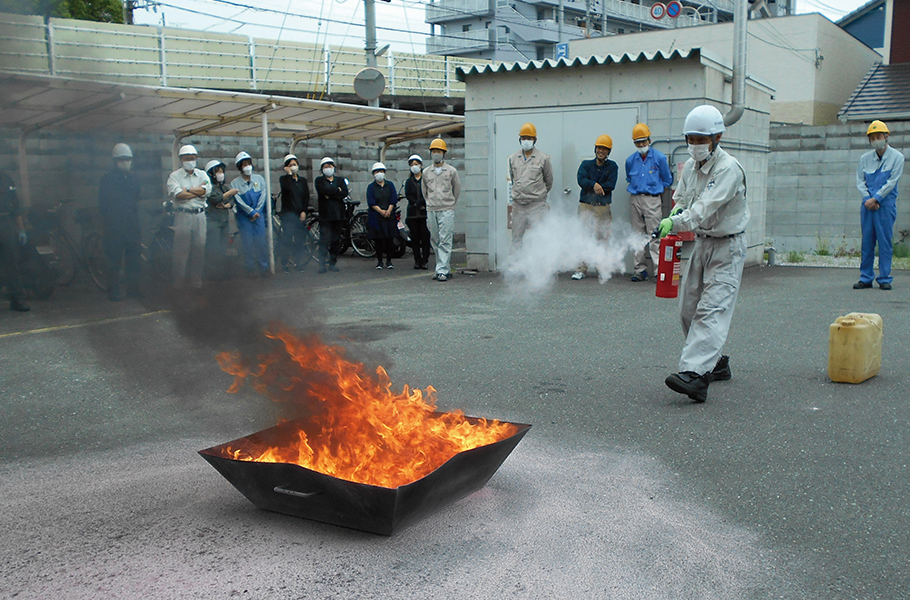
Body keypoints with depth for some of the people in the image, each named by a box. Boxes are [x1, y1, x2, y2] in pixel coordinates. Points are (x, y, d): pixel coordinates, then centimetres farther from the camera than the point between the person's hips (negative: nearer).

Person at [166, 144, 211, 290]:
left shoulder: (202, 174, 13)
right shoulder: (174, 176, 2)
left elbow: (207, 190, -5)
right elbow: (177, 194, -14)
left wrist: (187, 189, -7)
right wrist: (198, 191, -5)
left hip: (199, 215, 3)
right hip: (183, 216, -3)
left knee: (199, 246, 3)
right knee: (181, 248, -3)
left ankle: (196, 278, 13)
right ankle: (179, 281, 5)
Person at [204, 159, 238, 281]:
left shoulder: (225, 186, 17)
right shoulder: (209, 187, -6)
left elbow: (232, 201, 10)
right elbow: (216, 198, -19)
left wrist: (226, 205, -12)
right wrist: (230, 192, -10)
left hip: (225, 220, 7)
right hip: (213, 220, -7)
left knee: (223, 248, 9)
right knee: (213, 249, -8)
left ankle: (223, 273, 14)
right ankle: (213, 274, -5)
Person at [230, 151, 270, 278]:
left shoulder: (259, 179, 7)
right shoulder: (235, 183, 1)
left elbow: (263, 196, 3)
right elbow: (239, 201, -6)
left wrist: (256, 212, -6)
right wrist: (251, 212, -11)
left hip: (259, 215, 2)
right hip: (244, 217, -1)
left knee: (261, 241, -1)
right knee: (248, 243, -1)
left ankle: (264, 267, 6)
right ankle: (251, 268, 6)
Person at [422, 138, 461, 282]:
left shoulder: (451, 171, 2)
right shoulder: (426, 172, 10)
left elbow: (457, 189, 14)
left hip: (447, 210, -4)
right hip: (431, 211, 4)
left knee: (445, 241, -10)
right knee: (435, 241, 5)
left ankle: (442, 270, -13)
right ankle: (446, 268, 14)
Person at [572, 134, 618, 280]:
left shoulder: (612, 166, 11)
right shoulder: (586, 164, 13)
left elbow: (611, 185, -5)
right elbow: (581, 180, -6)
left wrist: (594, 186, -9)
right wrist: (594, 184, -22)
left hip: (603, 207, 0)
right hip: (586, 206, 0)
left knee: (603, 237, -2)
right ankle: (581, 269, -9)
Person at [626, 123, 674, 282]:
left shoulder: (659, 157, -1)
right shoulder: (630, 160, 9)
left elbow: (667, 180, 10)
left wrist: (656, 190, 12)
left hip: (652, 199, -4)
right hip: (635, 200, 4)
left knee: (654, 236, -9)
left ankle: (658, 270, -8)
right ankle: (640, 269, 12)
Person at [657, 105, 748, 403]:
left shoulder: (729, 169, -20)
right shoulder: (690, 166, 6)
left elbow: (706, 207, -31)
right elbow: (681, 197, 18)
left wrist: (676, 223, -43)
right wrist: (677, 209, -5)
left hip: (727, 247, -8)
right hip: (702, 243, 8)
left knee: (712, 309, -18)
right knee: (689, 308, 10)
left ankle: (695, 374, -29)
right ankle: (715, 362, 27)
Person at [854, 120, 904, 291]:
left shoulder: (897, 157, 1)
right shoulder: (865, 158, 11)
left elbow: (892, 182, -6)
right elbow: (860, 181, 9)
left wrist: (875, 198, -12)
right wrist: (868, 199, -6)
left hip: (886, 204, -3)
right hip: (868, 204, 3)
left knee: (885, 241, -3)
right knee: (867, 241, 4)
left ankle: (885, 279, 3)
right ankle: (866, 278, 11)